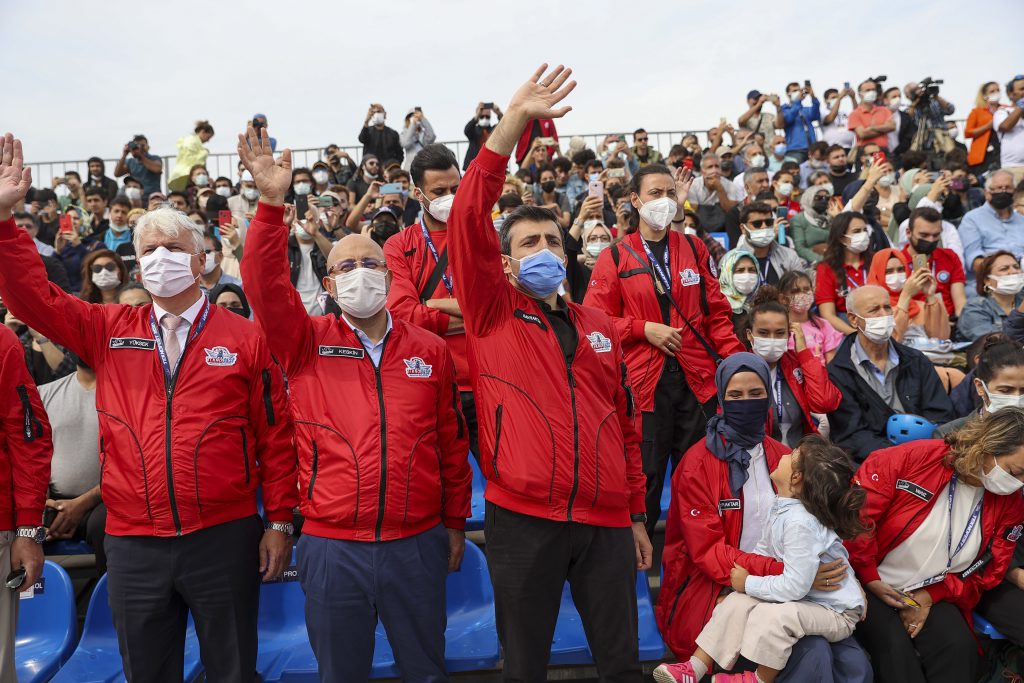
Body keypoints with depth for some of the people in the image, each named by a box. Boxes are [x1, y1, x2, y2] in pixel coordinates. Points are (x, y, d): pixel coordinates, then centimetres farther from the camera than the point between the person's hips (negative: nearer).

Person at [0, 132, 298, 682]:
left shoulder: (245, 338, -3)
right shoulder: (107, 331, 7)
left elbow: (274, 435, -3)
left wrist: (279, 521, -4)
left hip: (225, 538, -2)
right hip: (133, 546, 3)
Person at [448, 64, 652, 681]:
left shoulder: (600, 327, 13)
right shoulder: (493, 316, 3)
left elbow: (626, 426, 15)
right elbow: (470, 217, -9)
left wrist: (637, 515, 14)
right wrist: (514, 121, -14)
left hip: (605, 521, 3)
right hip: (522, 518, -3)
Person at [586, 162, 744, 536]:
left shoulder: (694, 249, 11)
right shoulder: (614, 258, 3)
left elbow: (716, 312, 9)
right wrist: (644, 328, -12)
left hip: (696, 379, 3)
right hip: (643, 381, -2)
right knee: (644, 475, 1)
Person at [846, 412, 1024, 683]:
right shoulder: (917, 457, -19)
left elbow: (987, 573, 6)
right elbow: (855, 513, -18)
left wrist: (931, 596, -9)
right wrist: (869, 579, -14)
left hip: (932, 595, 4)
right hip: (868, 585, -4)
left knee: (960, 648, -20)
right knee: (893, 645, -25)